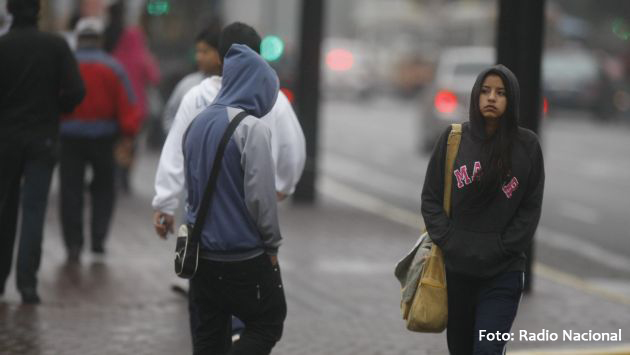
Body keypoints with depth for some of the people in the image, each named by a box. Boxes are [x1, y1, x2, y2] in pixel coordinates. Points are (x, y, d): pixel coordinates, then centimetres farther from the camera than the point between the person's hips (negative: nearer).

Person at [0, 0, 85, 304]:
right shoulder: (56, 45, -5)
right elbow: (75, 92, -10)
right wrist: (54, 111, 8)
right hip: (43, 139, 0)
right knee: (34, 210, 1)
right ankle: (27, 282, -8)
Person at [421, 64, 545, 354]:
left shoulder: (527, 145, 0)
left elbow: (531, 208, 1)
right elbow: (431, 198, 5)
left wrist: (501, 249, -9)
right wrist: (448, 241, -7)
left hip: (503, 273, -2)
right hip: (456, 268, 3)